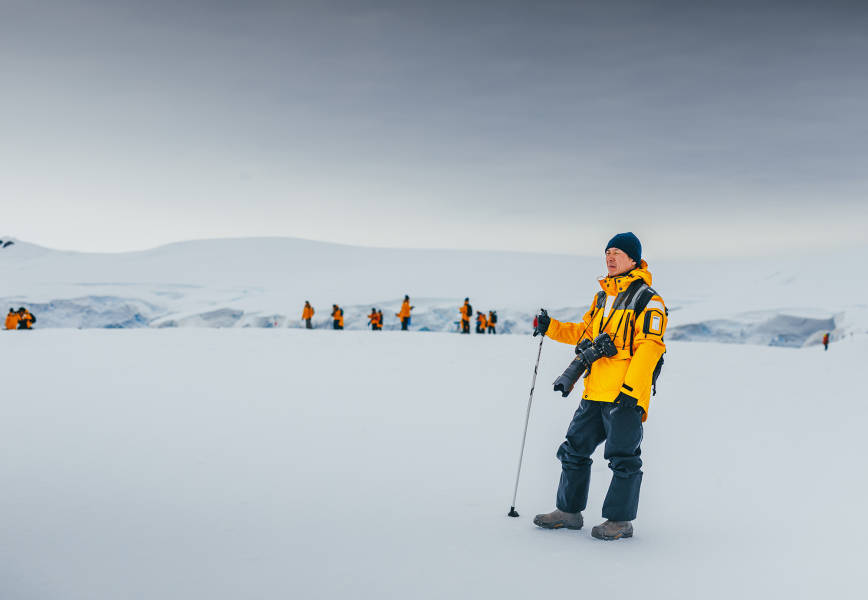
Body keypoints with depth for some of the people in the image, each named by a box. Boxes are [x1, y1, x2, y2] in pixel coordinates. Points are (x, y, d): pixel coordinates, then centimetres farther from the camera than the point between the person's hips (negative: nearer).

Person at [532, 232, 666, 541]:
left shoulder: (647, 299, -6)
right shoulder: (602, 297, 18)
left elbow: (649, 347, -14)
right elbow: (584, 333, 27)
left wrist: (630, 388, -21)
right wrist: (551, 327, 14)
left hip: (626, 395, -8)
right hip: (595, 393, 8)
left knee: (623, 458, -2)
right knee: (575, 449, 11)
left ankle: (620, 520, 9)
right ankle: (569, 510, 23)